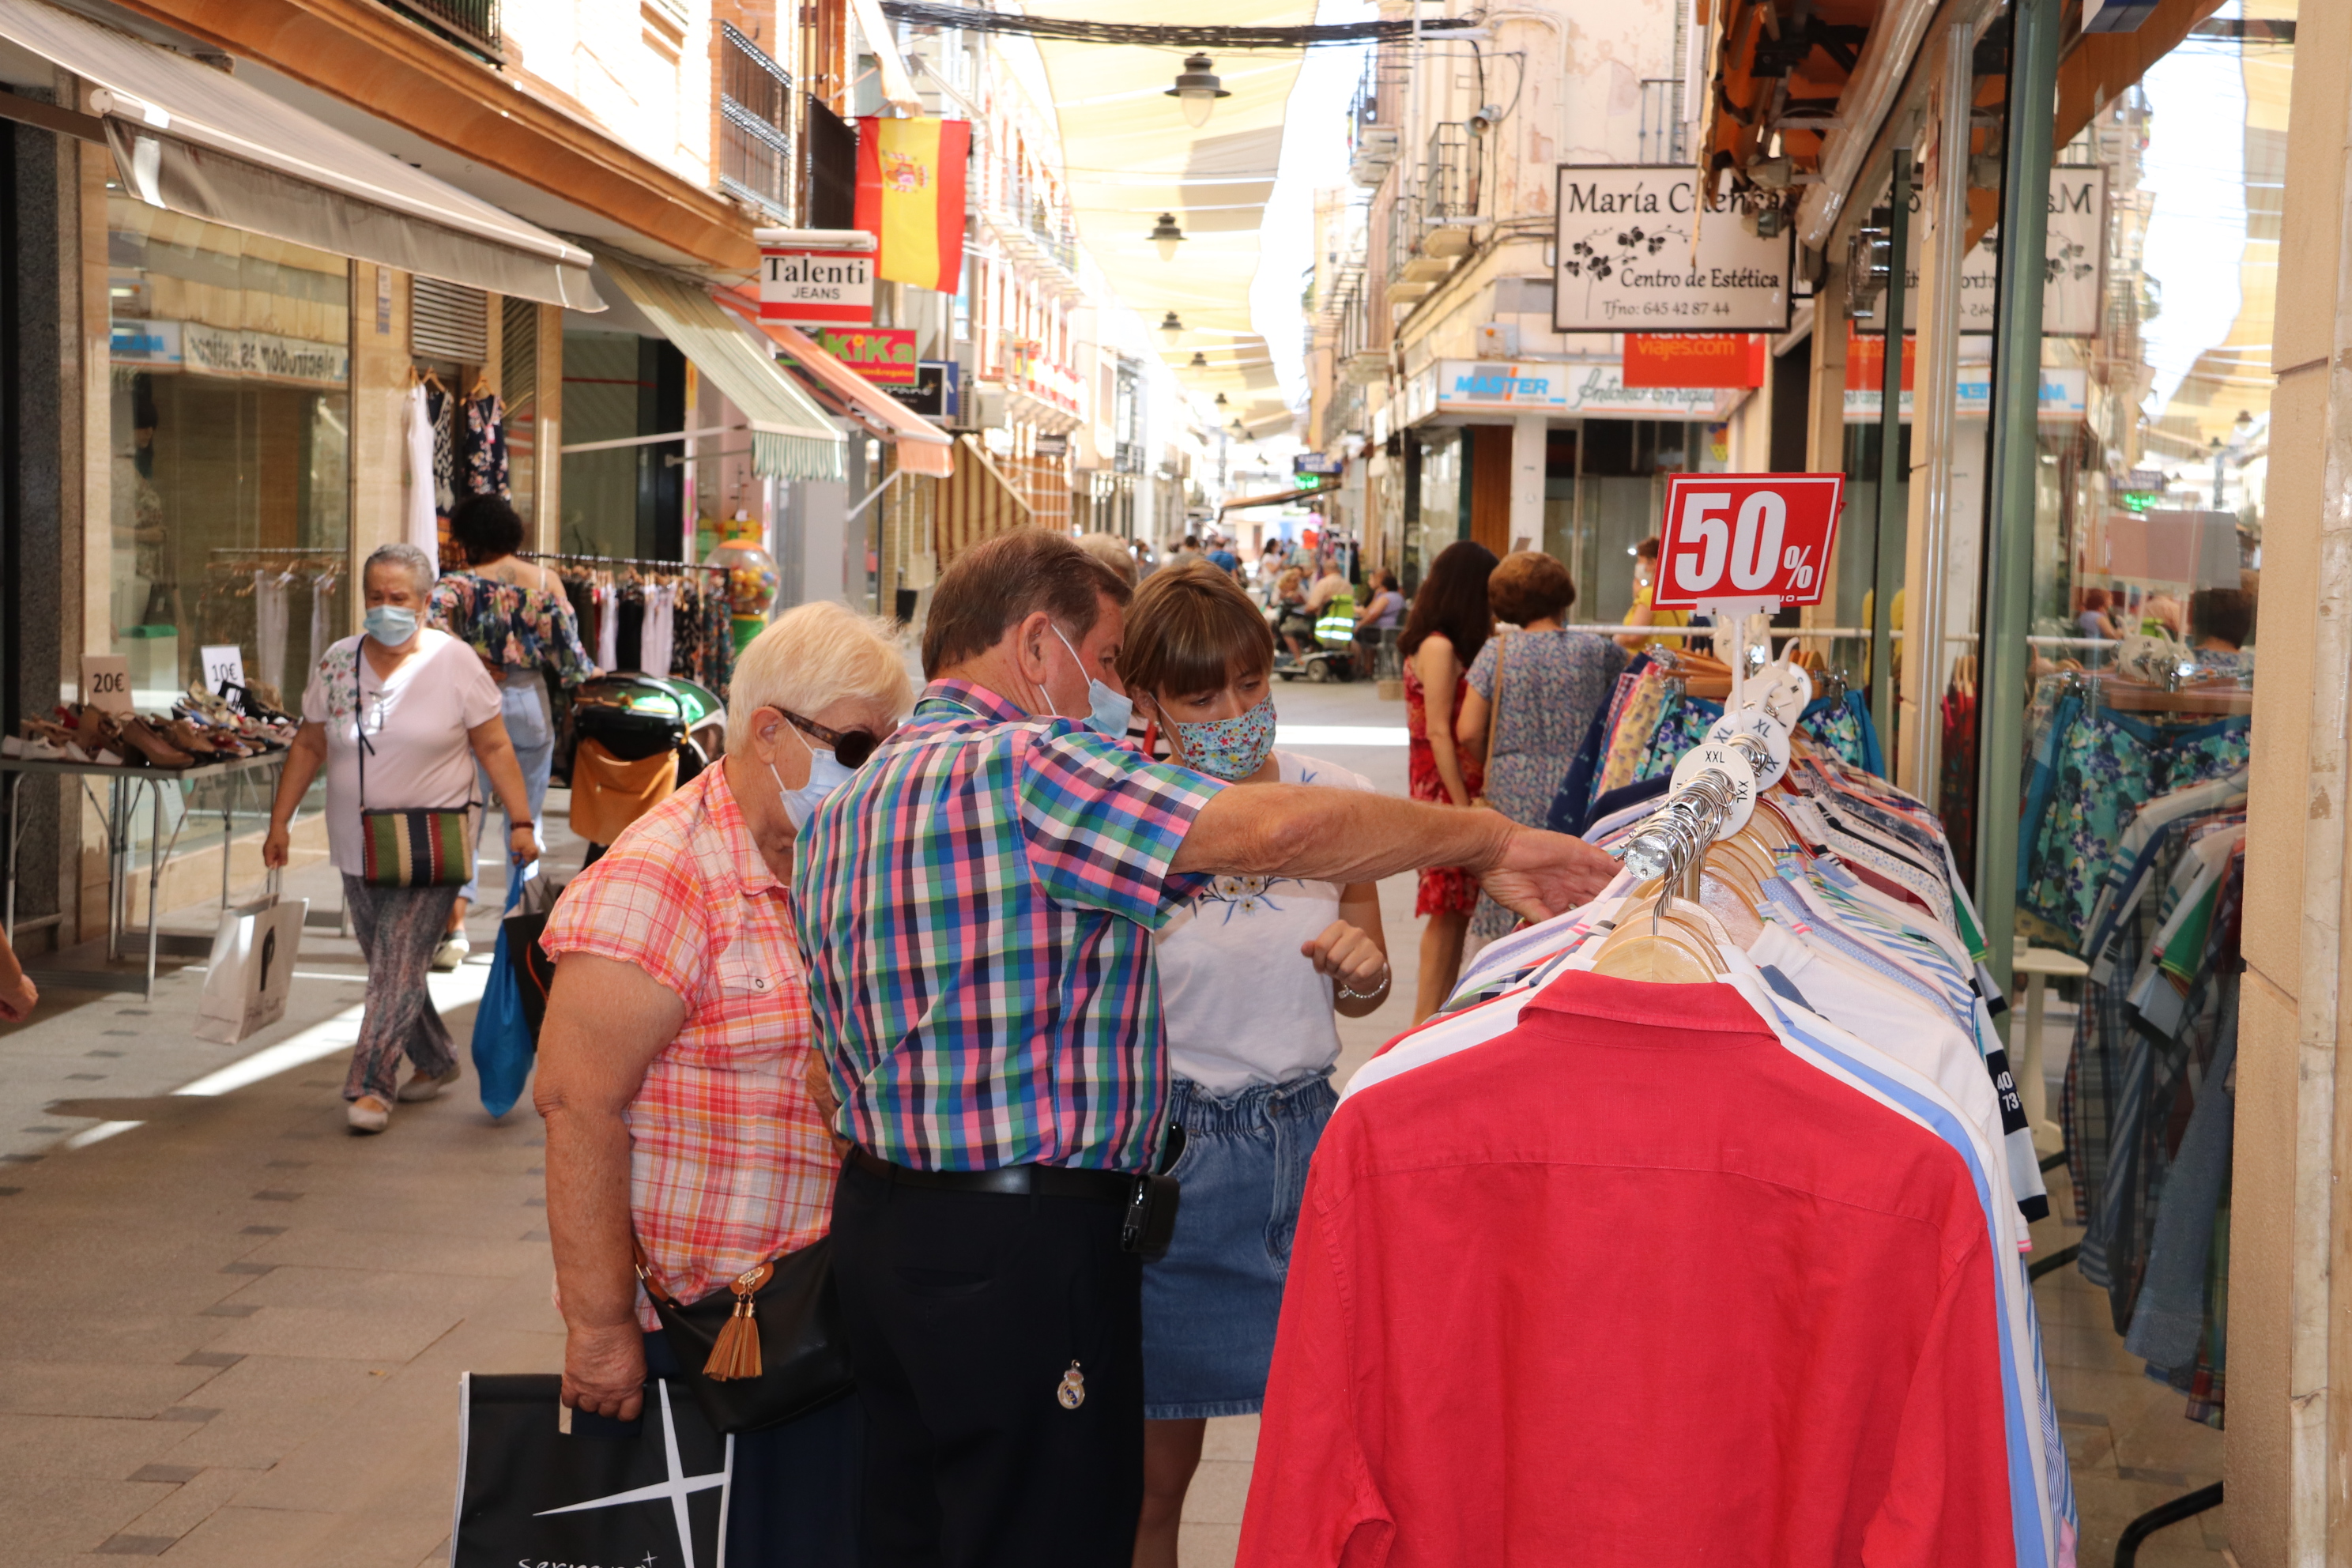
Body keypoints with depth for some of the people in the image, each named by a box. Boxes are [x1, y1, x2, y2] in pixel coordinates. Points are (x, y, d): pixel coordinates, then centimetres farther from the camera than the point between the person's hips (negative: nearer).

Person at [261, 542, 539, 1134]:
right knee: (390, 965, 12)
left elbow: (495, 748, -4)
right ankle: (435, 1063, 29)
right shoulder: (337, 662, 5)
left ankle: (371, 1085, -10)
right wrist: (280, 820, 8)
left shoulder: (454, 662, -5)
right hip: (358, 848, 5)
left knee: (399, 963, -11)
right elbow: (309, 746, 11)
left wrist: (521, 822, -11)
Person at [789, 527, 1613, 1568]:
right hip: (1023, 1248, -10)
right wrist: (1490, 841, -15)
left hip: (879, 1219, 10)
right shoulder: (1023, 764, -17)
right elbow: (1282, 829, -27)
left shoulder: (846, 808, 14)